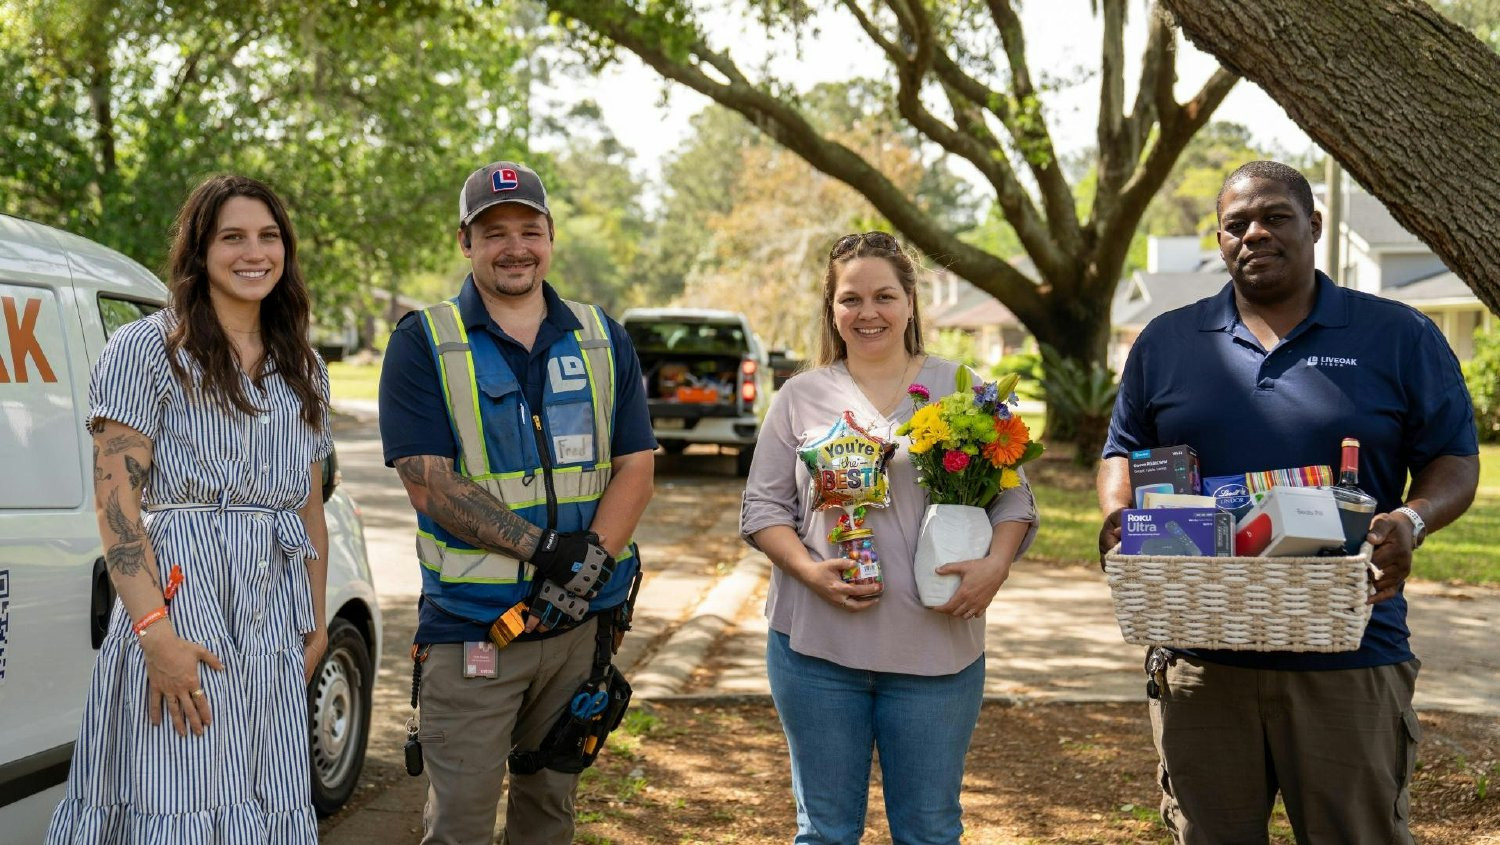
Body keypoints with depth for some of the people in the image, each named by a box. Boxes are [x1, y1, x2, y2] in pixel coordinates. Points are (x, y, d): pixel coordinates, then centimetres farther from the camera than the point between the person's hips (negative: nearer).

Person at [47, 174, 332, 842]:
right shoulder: (147, 349, -3)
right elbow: (116, 501, -10)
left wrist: (316, 619, 15)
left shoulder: (303, 370, 17)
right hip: (180, 598, -6)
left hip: (276, 619, 6)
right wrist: (156, 632, -19)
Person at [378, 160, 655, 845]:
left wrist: (591, 563, -13)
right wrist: (546, 547, -19)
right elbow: (429, 485, -10)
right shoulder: (423, 344, -2)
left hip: (582, 625, 4)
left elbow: (635, 469, 5)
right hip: (469, 627, -4)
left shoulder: (603, 340, 10)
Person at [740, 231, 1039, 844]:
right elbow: (763, 507, 6)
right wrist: (809, 569, -13)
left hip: (937, 646, 0)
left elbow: (1012, 495, 6)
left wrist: (995, 565, -13)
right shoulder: (801, 397, 7)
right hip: (817, 644, 0)